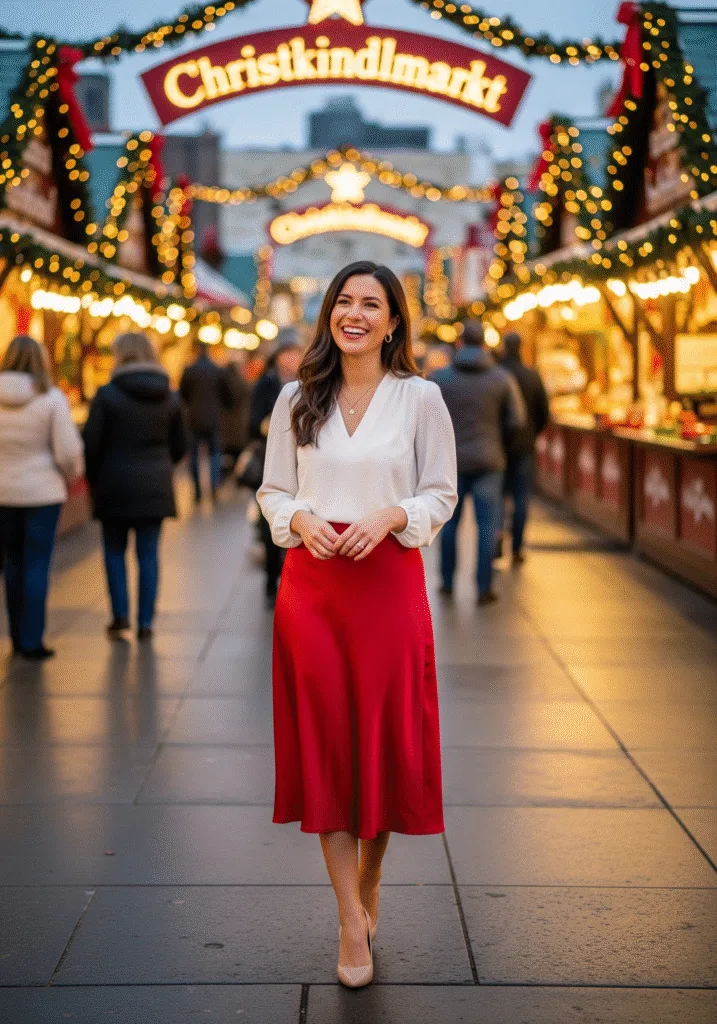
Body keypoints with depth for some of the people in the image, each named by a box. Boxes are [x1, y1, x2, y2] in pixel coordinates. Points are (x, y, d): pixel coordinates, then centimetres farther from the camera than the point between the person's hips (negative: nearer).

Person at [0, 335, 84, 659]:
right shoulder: (51, 398, -12)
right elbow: (68, 449, -13)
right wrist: (73, 474, 7)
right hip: (42, 492, -3)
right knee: (37, 565, 3)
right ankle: (31, 641, 4)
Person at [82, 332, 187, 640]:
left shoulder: (107, 395, -8)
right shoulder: (170, 397, 5)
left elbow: (92, 444, -8)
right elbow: (180, 444, 11)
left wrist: (93, 481, 6)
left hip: (116, 484, -3)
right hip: (156, 487, 3)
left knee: (115, 551, 12)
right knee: (148, 554, 5)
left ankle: (120, 613, 5)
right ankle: (145, 621, 4)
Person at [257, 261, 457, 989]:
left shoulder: (420, 398, 2)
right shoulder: (296, 400, 8)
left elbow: (441, 495, 3)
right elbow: (272, 491, 9)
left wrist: (389, 516, -15)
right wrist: (301, 520, -11)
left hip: (389, 578, -1)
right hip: (310, 581, 1)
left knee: (385, 735, 4)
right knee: (323, 738, 0)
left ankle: (369, 881, 31)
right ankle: (353, 925, 6)